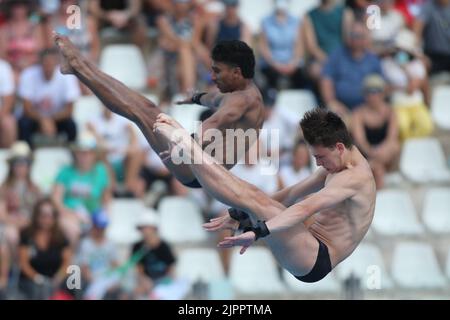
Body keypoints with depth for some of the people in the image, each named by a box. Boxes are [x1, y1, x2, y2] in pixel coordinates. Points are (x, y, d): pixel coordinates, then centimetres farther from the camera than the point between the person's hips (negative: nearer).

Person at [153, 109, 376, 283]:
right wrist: (239, 216, 10)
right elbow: (292, 195, 14)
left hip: (316, 260, -10)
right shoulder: (337, 166, 13)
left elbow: (306, 208, -32)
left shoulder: (354, 178, -19)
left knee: (255, 201, -22)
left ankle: (185, 145, -20)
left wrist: (257, 233, -41)